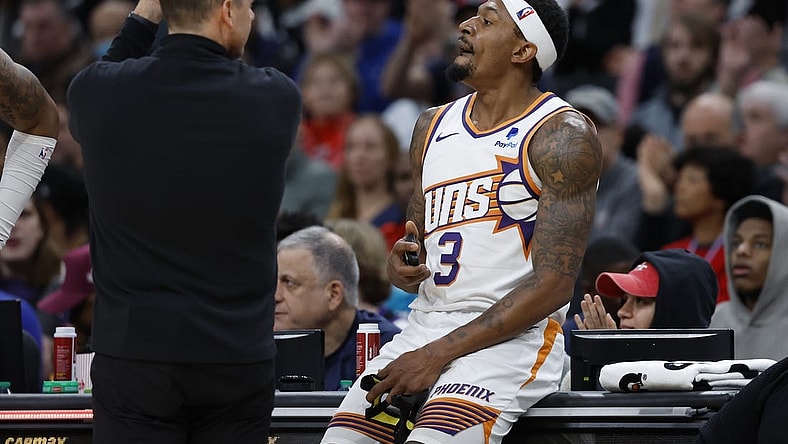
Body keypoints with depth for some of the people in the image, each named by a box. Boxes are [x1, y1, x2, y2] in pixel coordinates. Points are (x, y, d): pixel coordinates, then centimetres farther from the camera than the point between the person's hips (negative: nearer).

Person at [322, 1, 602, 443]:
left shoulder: (563, 136, -7)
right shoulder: (433, 126, 15)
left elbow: (554, 283, -14)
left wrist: (438, 355, -17)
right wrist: (400, 268, -2)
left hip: (512, 336, -6)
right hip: (425, 325, 6)